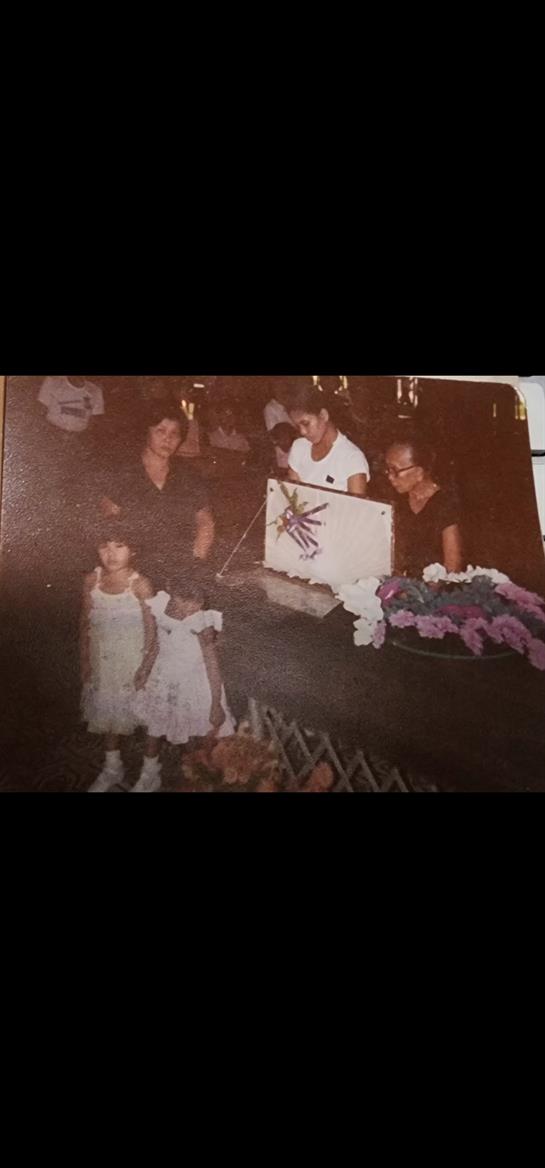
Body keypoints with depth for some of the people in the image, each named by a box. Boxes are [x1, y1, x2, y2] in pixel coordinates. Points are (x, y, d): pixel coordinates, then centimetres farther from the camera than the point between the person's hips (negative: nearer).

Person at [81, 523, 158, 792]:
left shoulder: (140, 585, -21)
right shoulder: (91, 581, -9)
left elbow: (151, 629, -15)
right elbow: (85, 623, 1)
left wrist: (146, 666, -16)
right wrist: (85, 662, 4)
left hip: (133, 660, -4)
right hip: (102, 661, 4)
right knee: (107, 711, 20)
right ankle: (112, 768, 42)